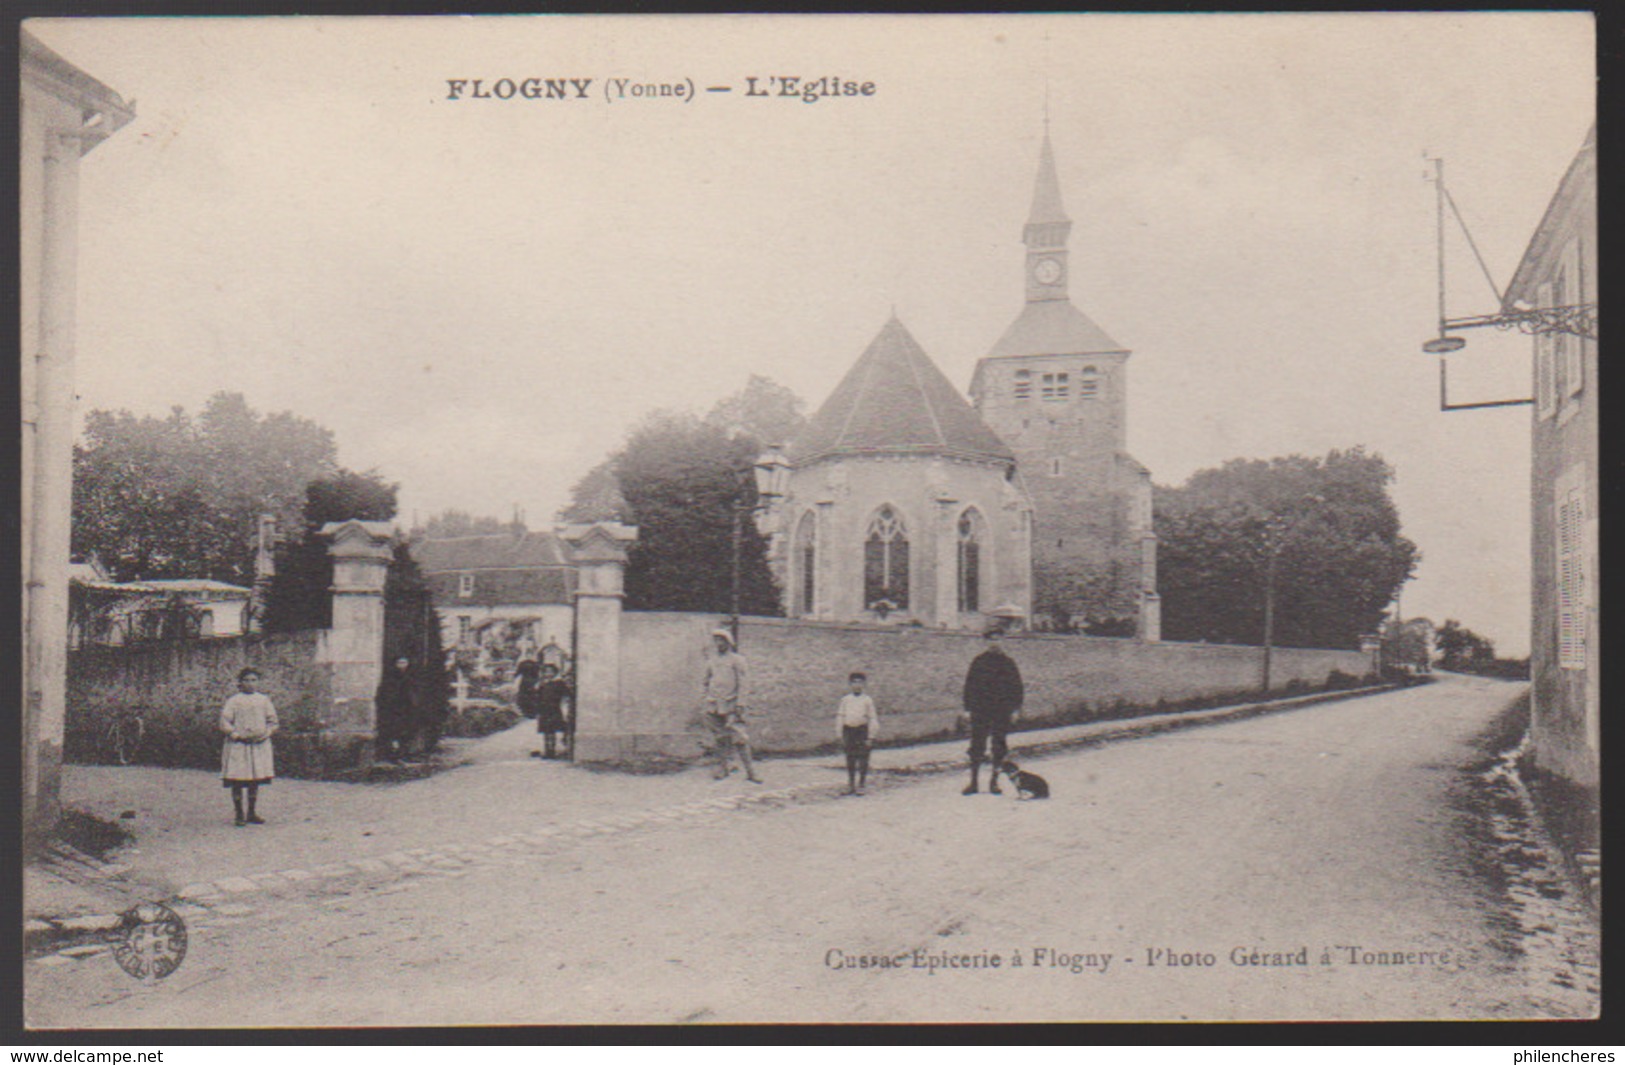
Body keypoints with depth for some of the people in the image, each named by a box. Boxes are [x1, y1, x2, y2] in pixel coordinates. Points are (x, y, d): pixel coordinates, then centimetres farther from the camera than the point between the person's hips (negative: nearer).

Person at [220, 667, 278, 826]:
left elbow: (272, 721, 13)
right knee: (237, 781, -3)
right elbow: (224, 723, -4)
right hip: (238, 746, -3)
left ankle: (252, 813, 18)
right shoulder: (233, 701, -1)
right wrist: (238, 735, -14)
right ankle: (239, 814, 6)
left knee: (255, 780, 7)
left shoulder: (264, 700, 10)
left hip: (260, 745, 3)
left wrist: (265, 733, -5)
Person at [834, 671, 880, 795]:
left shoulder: (868, 700, 1)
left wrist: (870, 737, -8)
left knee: (863, 760, -4)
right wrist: (839, 735, 2)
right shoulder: (845, 700, 7)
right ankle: (851, 785, 17)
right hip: (849, 730, 3)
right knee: (850, 760, 9)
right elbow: (839, 717, 8)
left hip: (862, 732, -3)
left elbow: (872, 719, -2)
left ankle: (861, 786, 2)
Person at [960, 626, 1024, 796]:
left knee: (1000, 747, 4)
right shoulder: (978, 661, 5)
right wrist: (968, 707, 0)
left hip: (1002, 711, 1)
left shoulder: (1009, 663, 7)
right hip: (980, 711, -1)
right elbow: (969, 685, 5)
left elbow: (1017, 686, 9)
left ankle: (994, 781, 14)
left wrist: (1015, 708, 2)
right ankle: (973, 781, 3)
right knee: (977, 746, -2)